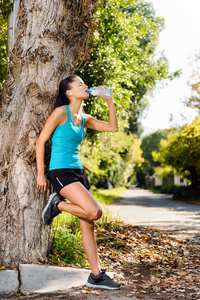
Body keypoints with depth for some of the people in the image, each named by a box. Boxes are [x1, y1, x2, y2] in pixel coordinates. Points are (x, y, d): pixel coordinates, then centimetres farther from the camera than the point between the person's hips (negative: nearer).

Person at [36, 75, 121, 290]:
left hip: (78, 171, 8)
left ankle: (96, 276, 9)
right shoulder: (61, 112, -7)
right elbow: (41, 141, -7)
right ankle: (57, 204, 3)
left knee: (88, 224, 4)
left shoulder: (84, 118, 14)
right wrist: (41, 174, -9)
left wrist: (109, 101, 9)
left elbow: (113, 127, 16)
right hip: (61, 172, -8)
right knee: (94, 212, -23)